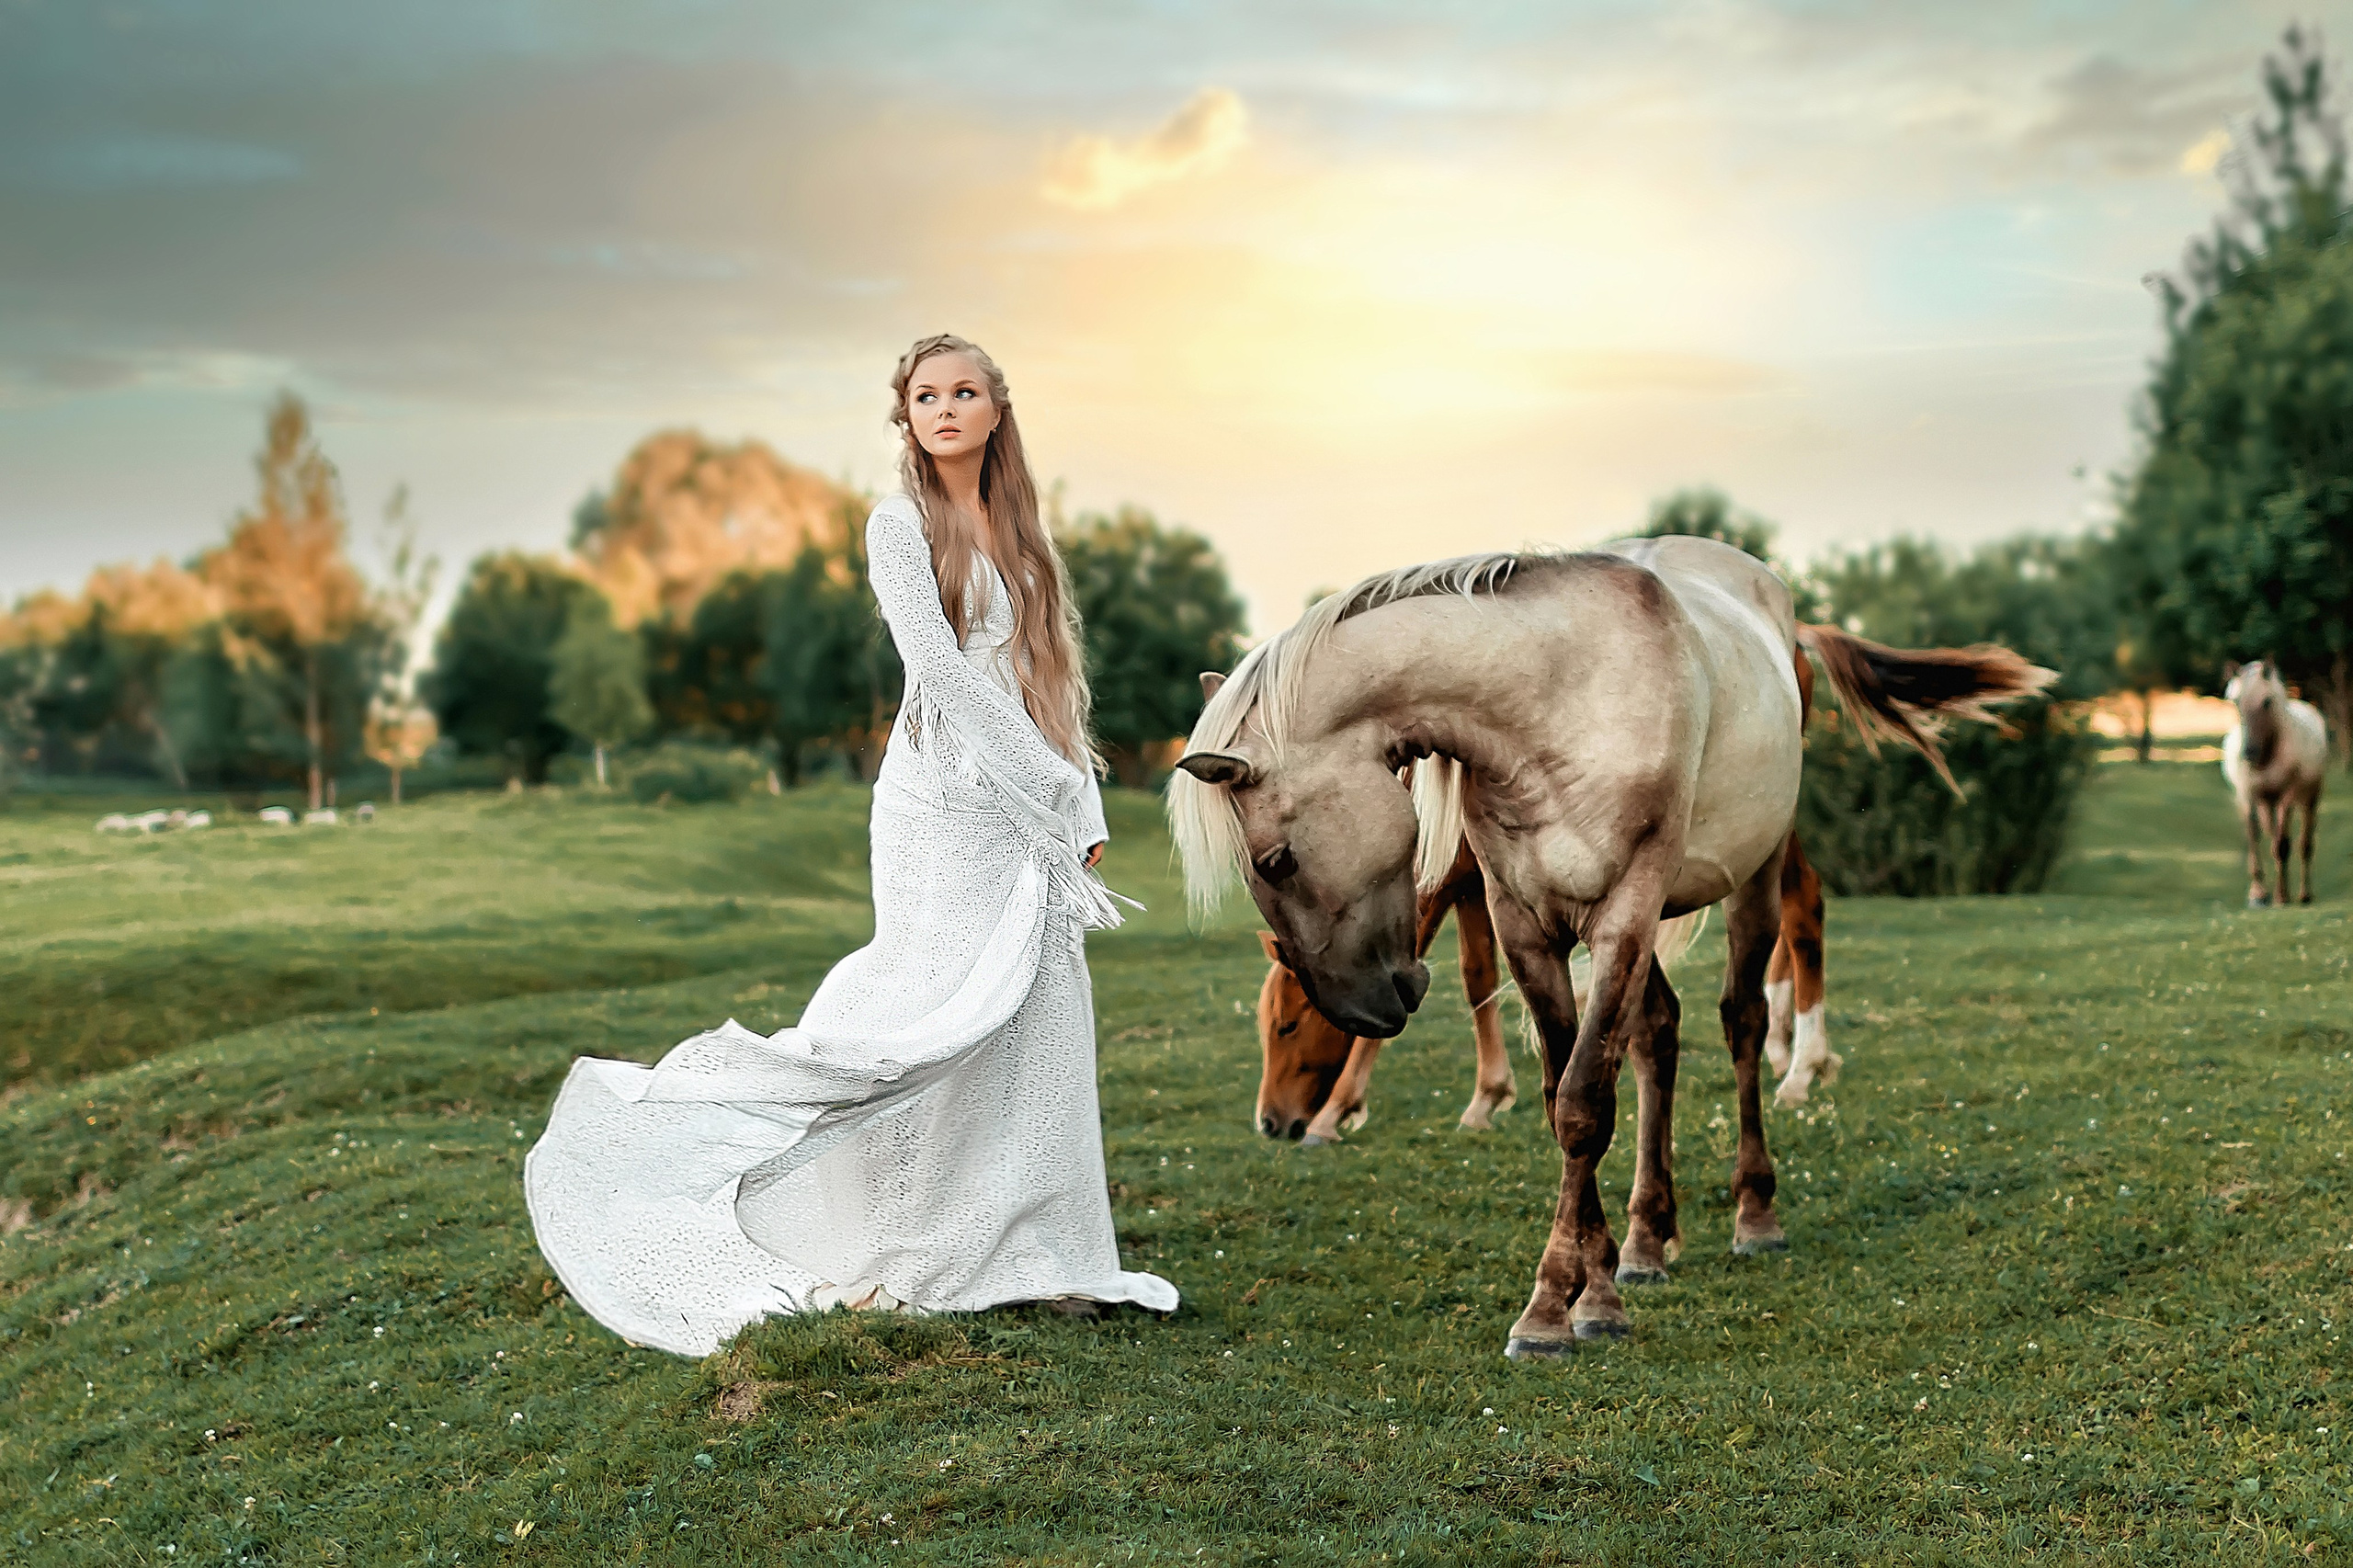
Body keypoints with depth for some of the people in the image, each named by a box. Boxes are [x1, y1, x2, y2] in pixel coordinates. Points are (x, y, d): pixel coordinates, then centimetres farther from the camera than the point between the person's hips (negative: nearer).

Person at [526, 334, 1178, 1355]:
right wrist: (1048, 778, -13)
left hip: (1032, 812, 7)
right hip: (944, 802, -7)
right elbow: (937, 665, -12)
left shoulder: (1018, 532, 17)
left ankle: (1024, 1256, 10)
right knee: (941, 1015, -12)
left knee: (1038, 1030, 4)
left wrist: (1085, 813, 9)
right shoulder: (901, 524, -2)